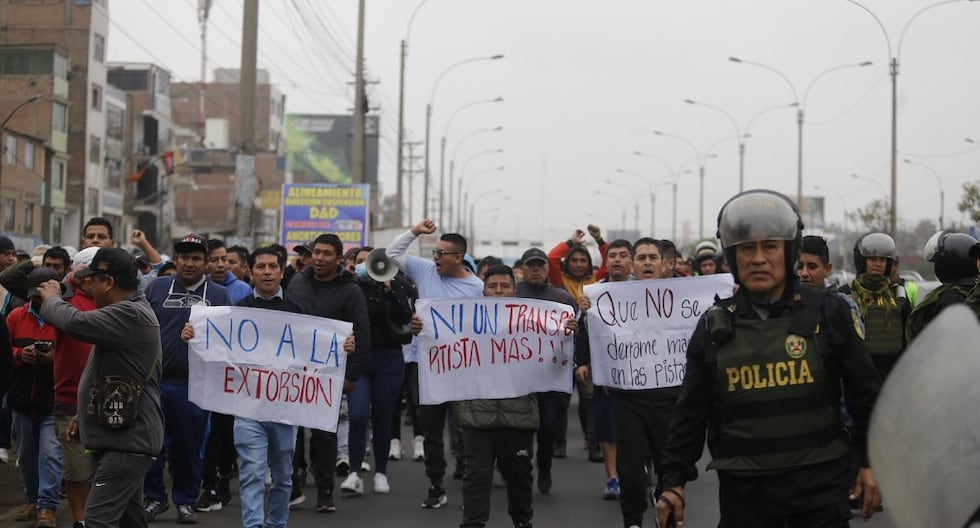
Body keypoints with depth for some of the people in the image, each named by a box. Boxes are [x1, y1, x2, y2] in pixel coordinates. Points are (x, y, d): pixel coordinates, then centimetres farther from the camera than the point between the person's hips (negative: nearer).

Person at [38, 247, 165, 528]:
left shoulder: (132, 315, -19)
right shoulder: (129, 311, 17)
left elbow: (75, 322, -29)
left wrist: (51, 299, -7)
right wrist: (85, 417, 22)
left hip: (129, 439, -11)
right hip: (122, 435, 11)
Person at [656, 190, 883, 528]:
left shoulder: (828, 312, 0)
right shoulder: (714, 326, 6)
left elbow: (864, 394, 5)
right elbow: (691, 412, 10)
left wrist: (871, 463, 2)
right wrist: (674, 481, 7)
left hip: (819, 483, -1)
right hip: (743, 488, 2)